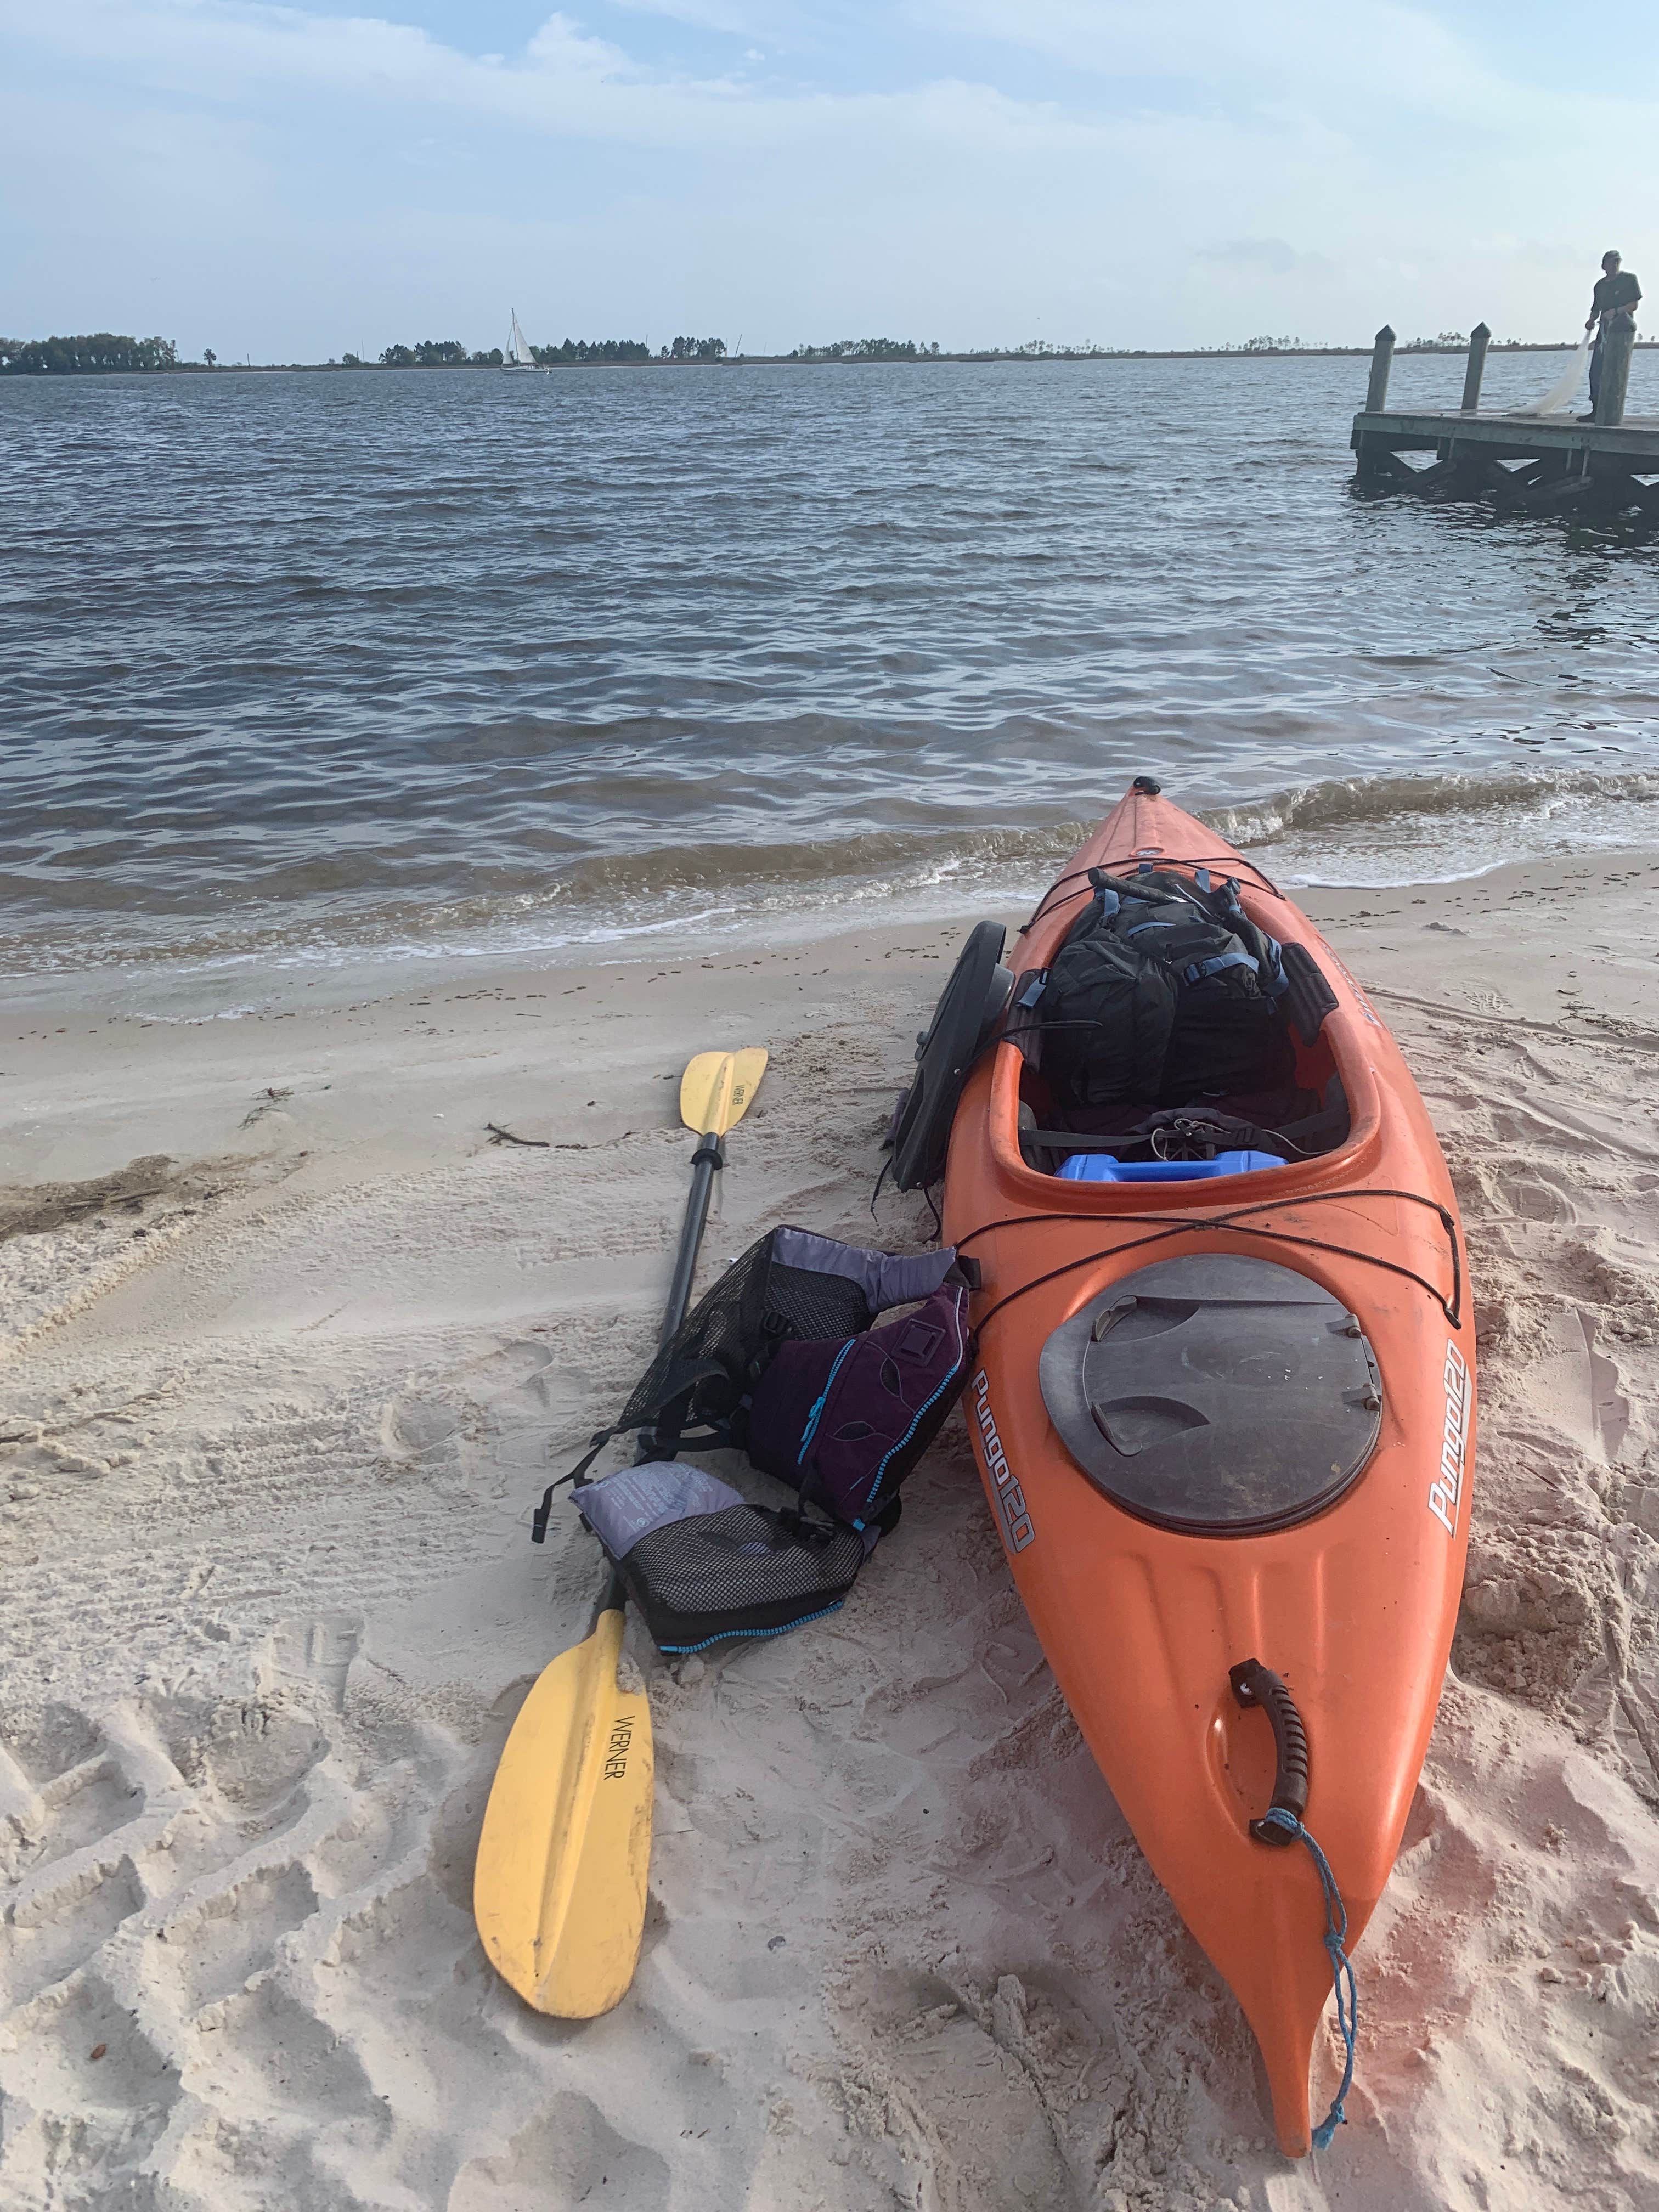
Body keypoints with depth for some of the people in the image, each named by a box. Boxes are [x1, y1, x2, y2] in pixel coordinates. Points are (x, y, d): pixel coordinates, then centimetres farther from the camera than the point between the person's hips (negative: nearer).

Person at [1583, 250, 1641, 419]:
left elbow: (1634, 305, -4)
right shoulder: (1600, 285, 17)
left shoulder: (1629, 279, 1)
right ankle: (1597, 411, -1)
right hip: (1604, 330, 6)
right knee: (1596, 372, -3)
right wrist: (1590, 321, 0)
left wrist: (1616, 311, -18)